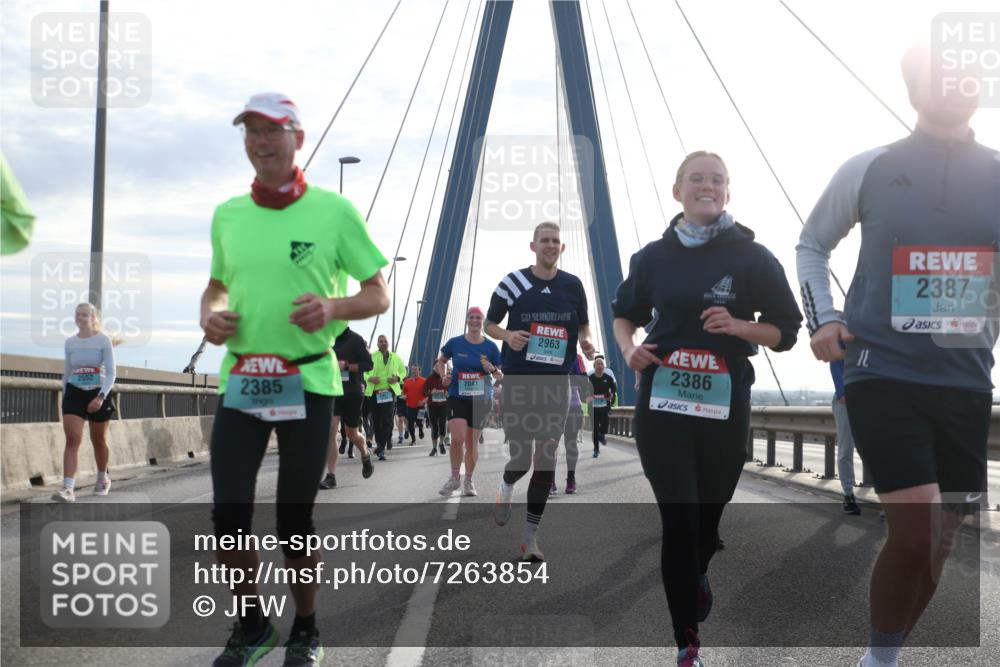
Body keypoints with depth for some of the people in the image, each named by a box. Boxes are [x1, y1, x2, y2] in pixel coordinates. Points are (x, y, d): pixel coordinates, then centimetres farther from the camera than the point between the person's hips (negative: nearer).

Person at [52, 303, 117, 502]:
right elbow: (67, 372, 16)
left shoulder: (103, 340, -7)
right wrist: (64, 396, 17)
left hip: (99, 393, -2)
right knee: (72, 438, -15)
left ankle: (103, 479, 36)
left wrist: (101, 397, -23)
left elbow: (110, 373, -11)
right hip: (74, 393, 2)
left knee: (98, 439, 11)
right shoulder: (70, 342, 5)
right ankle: (68, 489, -22)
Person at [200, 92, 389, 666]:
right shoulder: (227, 215, 8)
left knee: (296, 520, 4)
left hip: (308, 382, -3)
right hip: (240, 381, 3)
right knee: (229, 516, 1)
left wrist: (334, 306, -21)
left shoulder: (334, 210, -4)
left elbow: (380, 295, -1)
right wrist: (209, 315, 0)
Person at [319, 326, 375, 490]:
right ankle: (331, 476, -10)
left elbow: (368, 364, -11)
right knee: (330, 432, -10)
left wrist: (345, 366, -22)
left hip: (352, 394, -3)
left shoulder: (355, 340, -6)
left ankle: (365, 455, 43)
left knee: (351, 434, 11)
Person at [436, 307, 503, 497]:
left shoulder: (490, 346, 0)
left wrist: (492, 369, -15)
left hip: (481, 399, 1)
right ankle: (454, 478, 5)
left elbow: (501, 376, 7)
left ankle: (468, 480, 24)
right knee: (457, 438, -16)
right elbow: (441, 361, 16)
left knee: (472, 442, 7)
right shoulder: (455, 343, -1)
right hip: (457, 397, -1)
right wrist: (443, 377, -3)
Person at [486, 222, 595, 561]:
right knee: (521, 455, -4)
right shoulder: (513, 283, -2)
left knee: (546, 460, 2)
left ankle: (530, 536, 12)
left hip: (557, 383, 2)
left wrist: (585, 340, -5)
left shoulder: (573, 285, 5)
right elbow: (490, 324, 7)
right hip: (518, 381, -2)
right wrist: (507, 335, -15)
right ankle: (507, 487, 35)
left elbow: (583, 324, 18)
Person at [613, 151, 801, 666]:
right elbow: (624, 313, 19)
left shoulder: (753, 257, -2)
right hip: (662, 403, 0)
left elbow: (786, 331, 2)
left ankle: (692, 579, 48)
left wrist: (738, 327, -17)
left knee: (710, 513, 13)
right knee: (679, 516, -5)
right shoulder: (654, 256, 5)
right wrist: (628, 348, -3)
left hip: (725, 407, 0)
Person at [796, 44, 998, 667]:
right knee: (917, 534, -14)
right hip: (883, 375, -3)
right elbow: (812, 245, 13)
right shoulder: (868, 169, 0)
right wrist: (822, 318, 0)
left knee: (936, 544, 10)